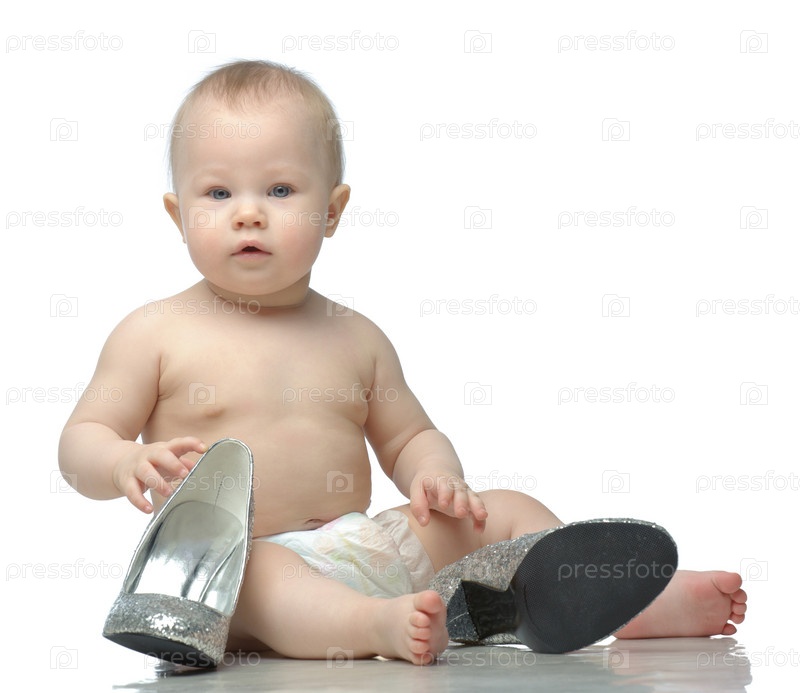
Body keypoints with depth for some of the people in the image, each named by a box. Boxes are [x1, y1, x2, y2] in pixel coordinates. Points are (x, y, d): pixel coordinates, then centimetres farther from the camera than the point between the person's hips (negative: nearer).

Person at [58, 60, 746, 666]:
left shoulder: (355, 338, 12)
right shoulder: (155, 333, 1)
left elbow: (409, 437, 21)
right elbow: (80, 441, 3)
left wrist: (438, 479, -3)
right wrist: (128, 463, -21)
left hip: (363, 544, 5)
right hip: (224, 560, -5)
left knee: (505, 512, -3)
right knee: (252, 574, -40)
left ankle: (635, 601, -10)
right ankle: (376, 627, -59)